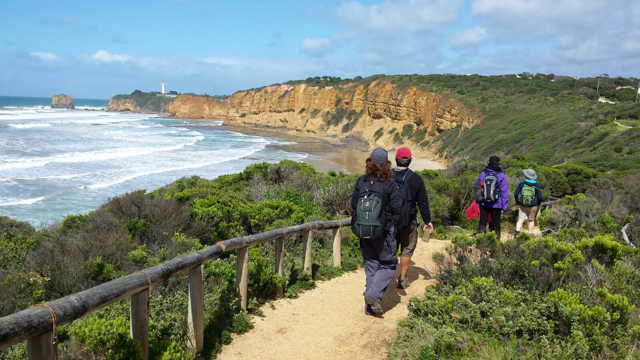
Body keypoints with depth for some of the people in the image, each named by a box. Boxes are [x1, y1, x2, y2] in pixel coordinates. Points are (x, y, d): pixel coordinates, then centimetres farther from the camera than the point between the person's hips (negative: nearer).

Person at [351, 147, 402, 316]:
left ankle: (370, 305, 17)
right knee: (388, 264, 11)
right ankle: (374, 295, -8)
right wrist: (391, 223, 9)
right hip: (384, 231, -4)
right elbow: (397, 208, -10)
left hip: (363, 231, 4)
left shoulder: (361, 182, -4)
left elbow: (353, 204, 2)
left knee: (370, 265, 15)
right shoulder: (389, 184, -12)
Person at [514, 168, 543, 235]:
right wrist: (538, 204, 9)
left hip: (522, 205, 0)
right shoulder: (537, 186, -6)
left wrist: (518, 202, 9)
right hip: (533, 206, 0)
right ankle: (530, 233, 20)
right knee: (531, 220, 15)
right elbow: (540, 197, -9)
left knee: (521, 219, 6)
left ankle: (517, 230, -17)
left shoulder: (521, 184, -5)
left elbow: (515, 194, -7)